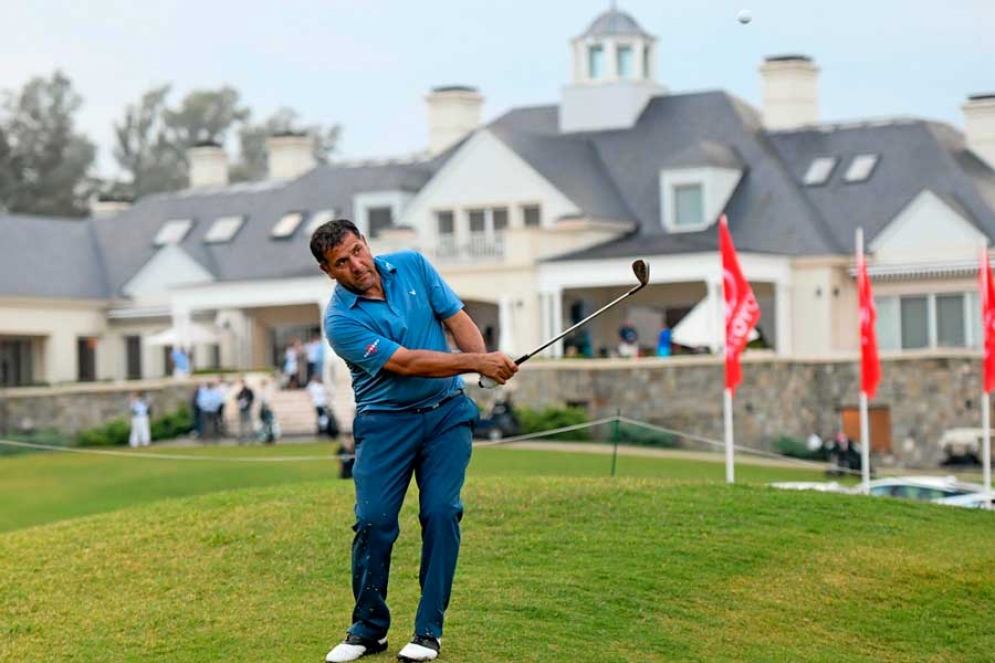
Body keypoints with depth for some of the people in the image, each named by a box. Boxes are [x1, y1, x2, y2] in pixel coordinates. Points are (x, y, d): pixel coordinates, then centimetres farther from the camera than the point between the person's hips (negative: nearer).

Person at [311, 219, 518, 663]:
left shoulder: (412, 266, 0)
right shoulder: (340, 321, -14)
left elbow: (456, 317, 2)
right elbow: (406, 362, -21)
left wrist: (488, 363, -17)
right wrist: (476, 362, -26)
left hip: (447, 413, 2)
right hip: (385, 421, -2)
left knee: (441, 513, -9)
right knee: (374, 520, -9)